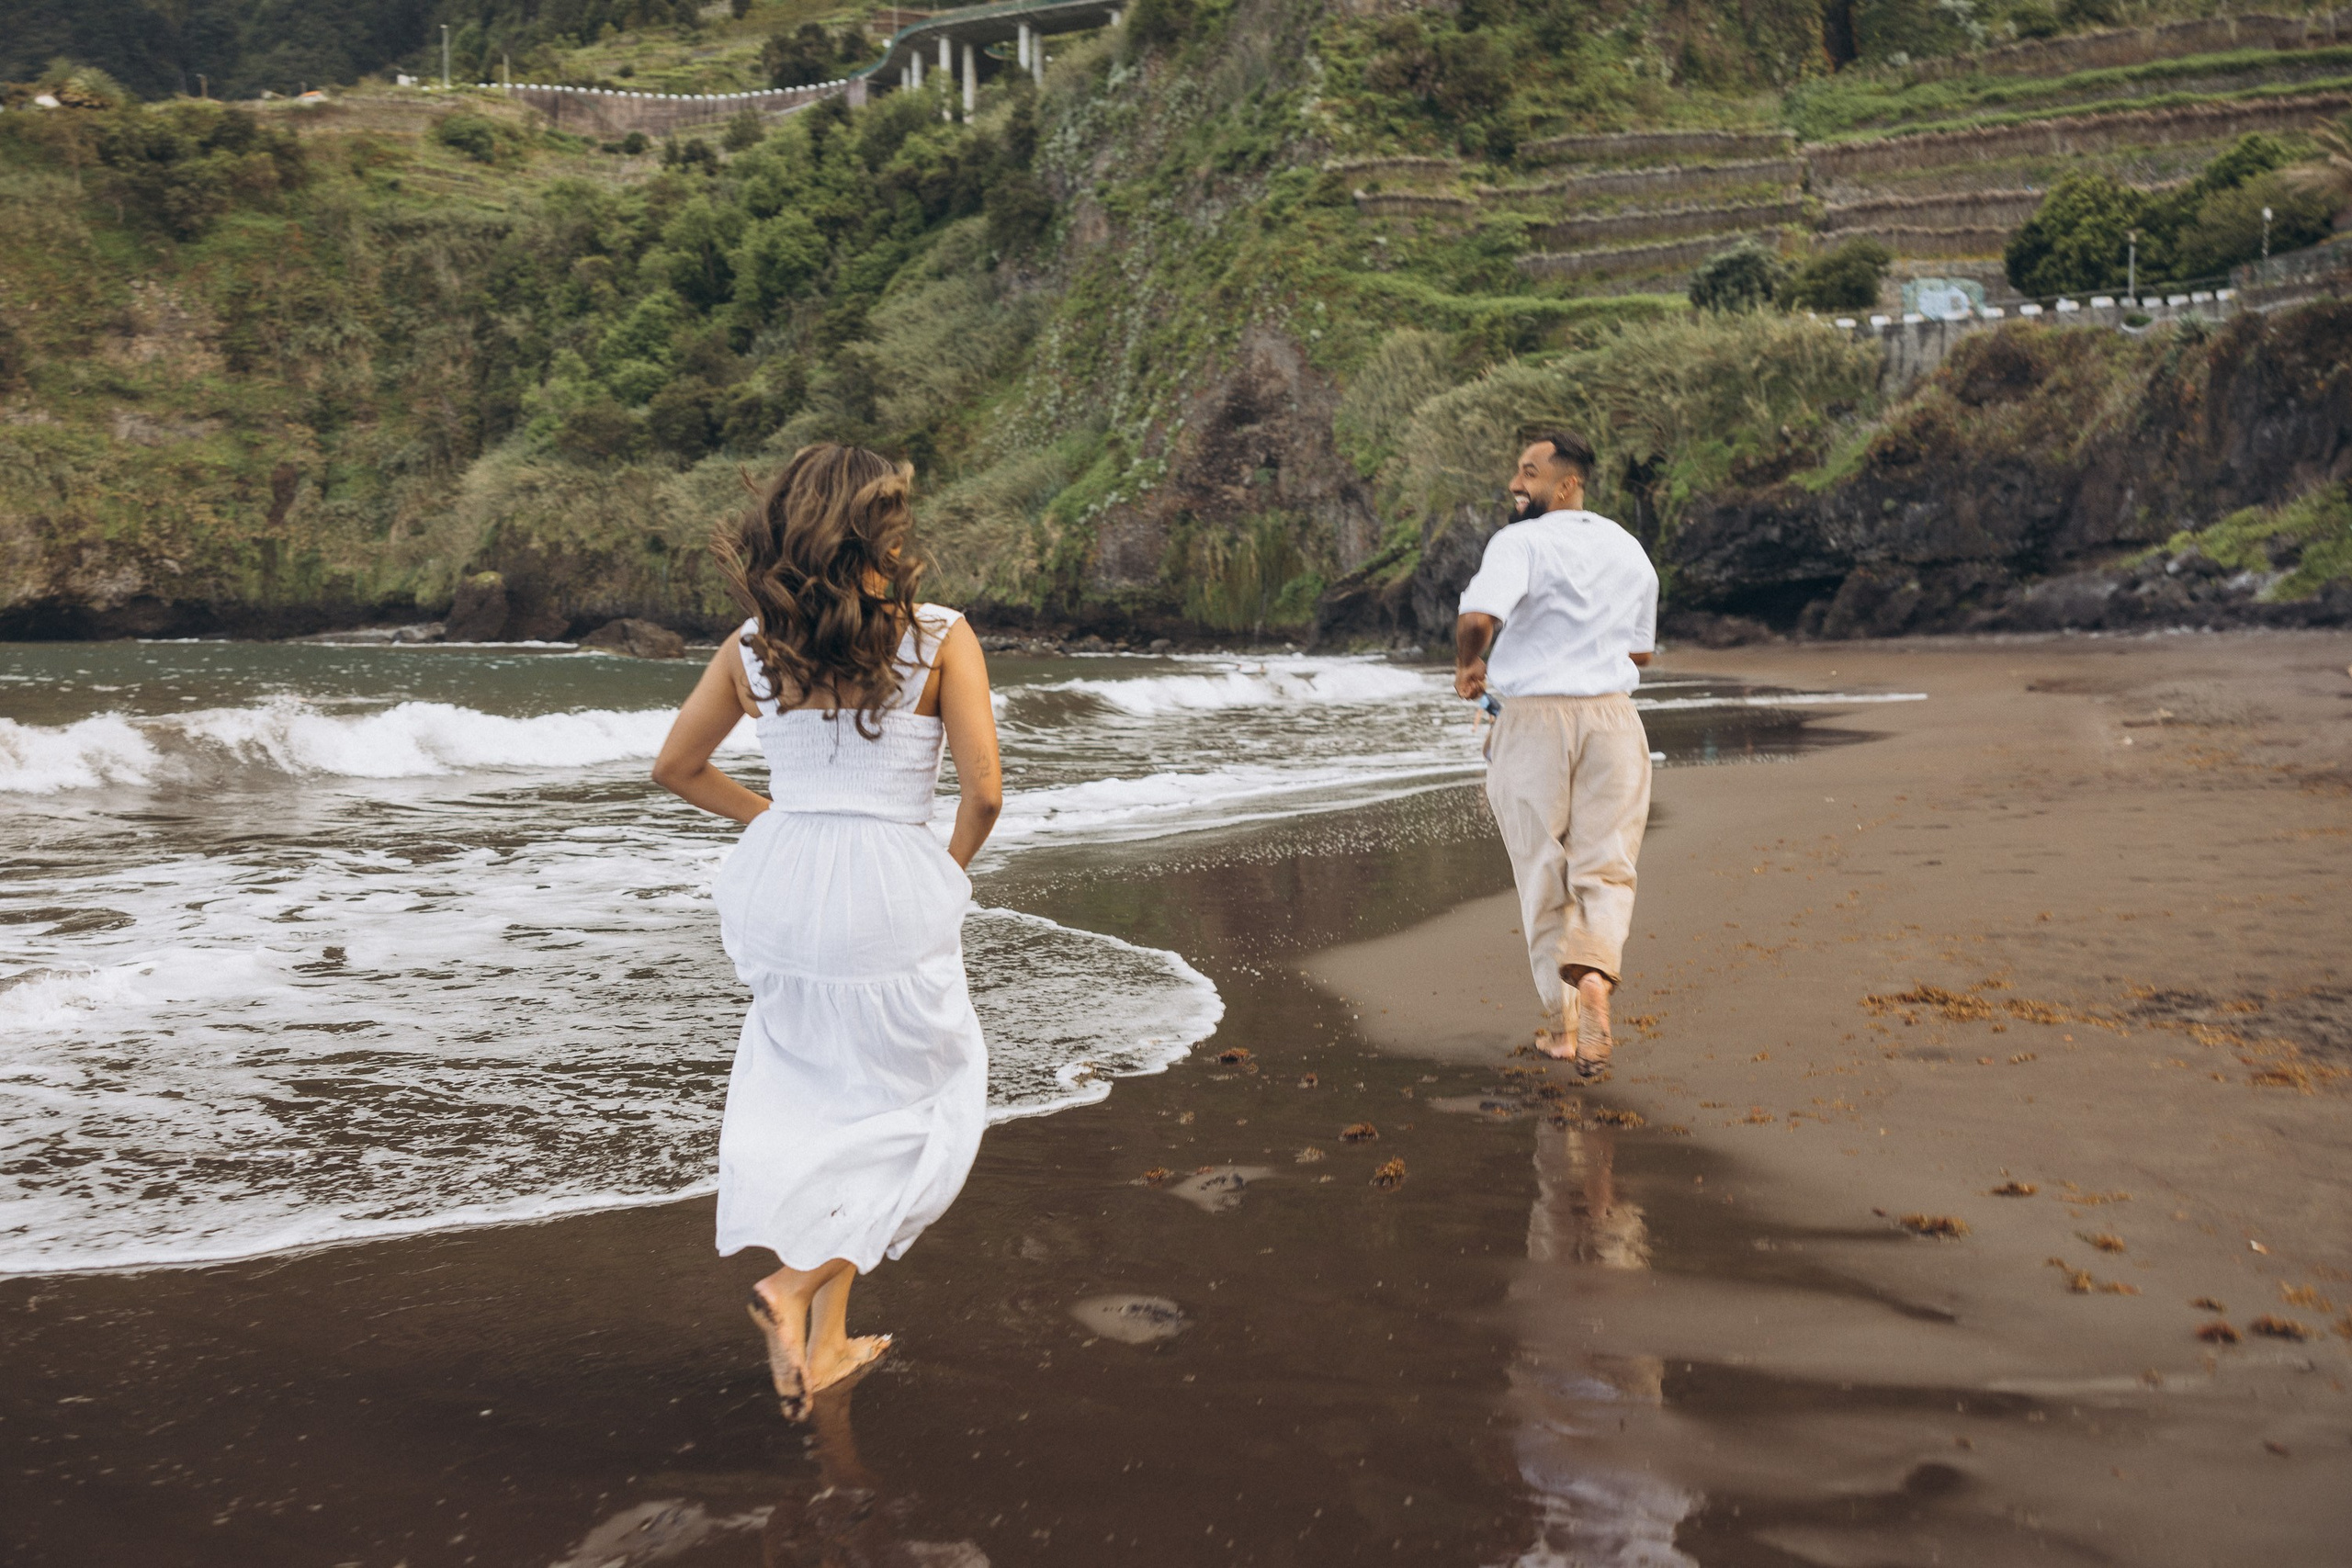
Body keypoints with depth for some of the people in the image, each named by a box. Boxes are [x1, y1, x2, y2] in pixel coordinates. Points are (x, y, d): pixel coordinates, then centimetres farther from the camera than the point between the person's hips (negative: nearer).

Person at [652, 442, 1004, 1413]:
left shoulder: (753, 645, 4)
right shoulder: (941, 638, -8)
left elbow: (675, 769, 13)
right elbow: (984, 789, -11)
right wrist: (952, 869, 7)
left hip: (778, 885, 5)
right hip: (889, 890, -5)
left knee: (817, 1105, 19)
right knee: (927, 1104, 14)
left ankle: (823, 1341, 22)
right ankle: (795, 1284, -1)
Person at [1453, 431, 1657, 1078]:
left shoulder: (1520, 542, -10)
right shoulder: (1630, 550, 11)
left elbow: (1478, 618, -26)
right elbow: (1639, 654, 17)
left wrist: (1468, 666, -6)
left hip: (1533, 717, -4)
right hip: (1612, 716, 4)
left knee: (1543, 873, 8)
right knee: (1605, 868, 7)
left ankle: (1560, 1023, 15)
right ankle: (1594, 974, -22)